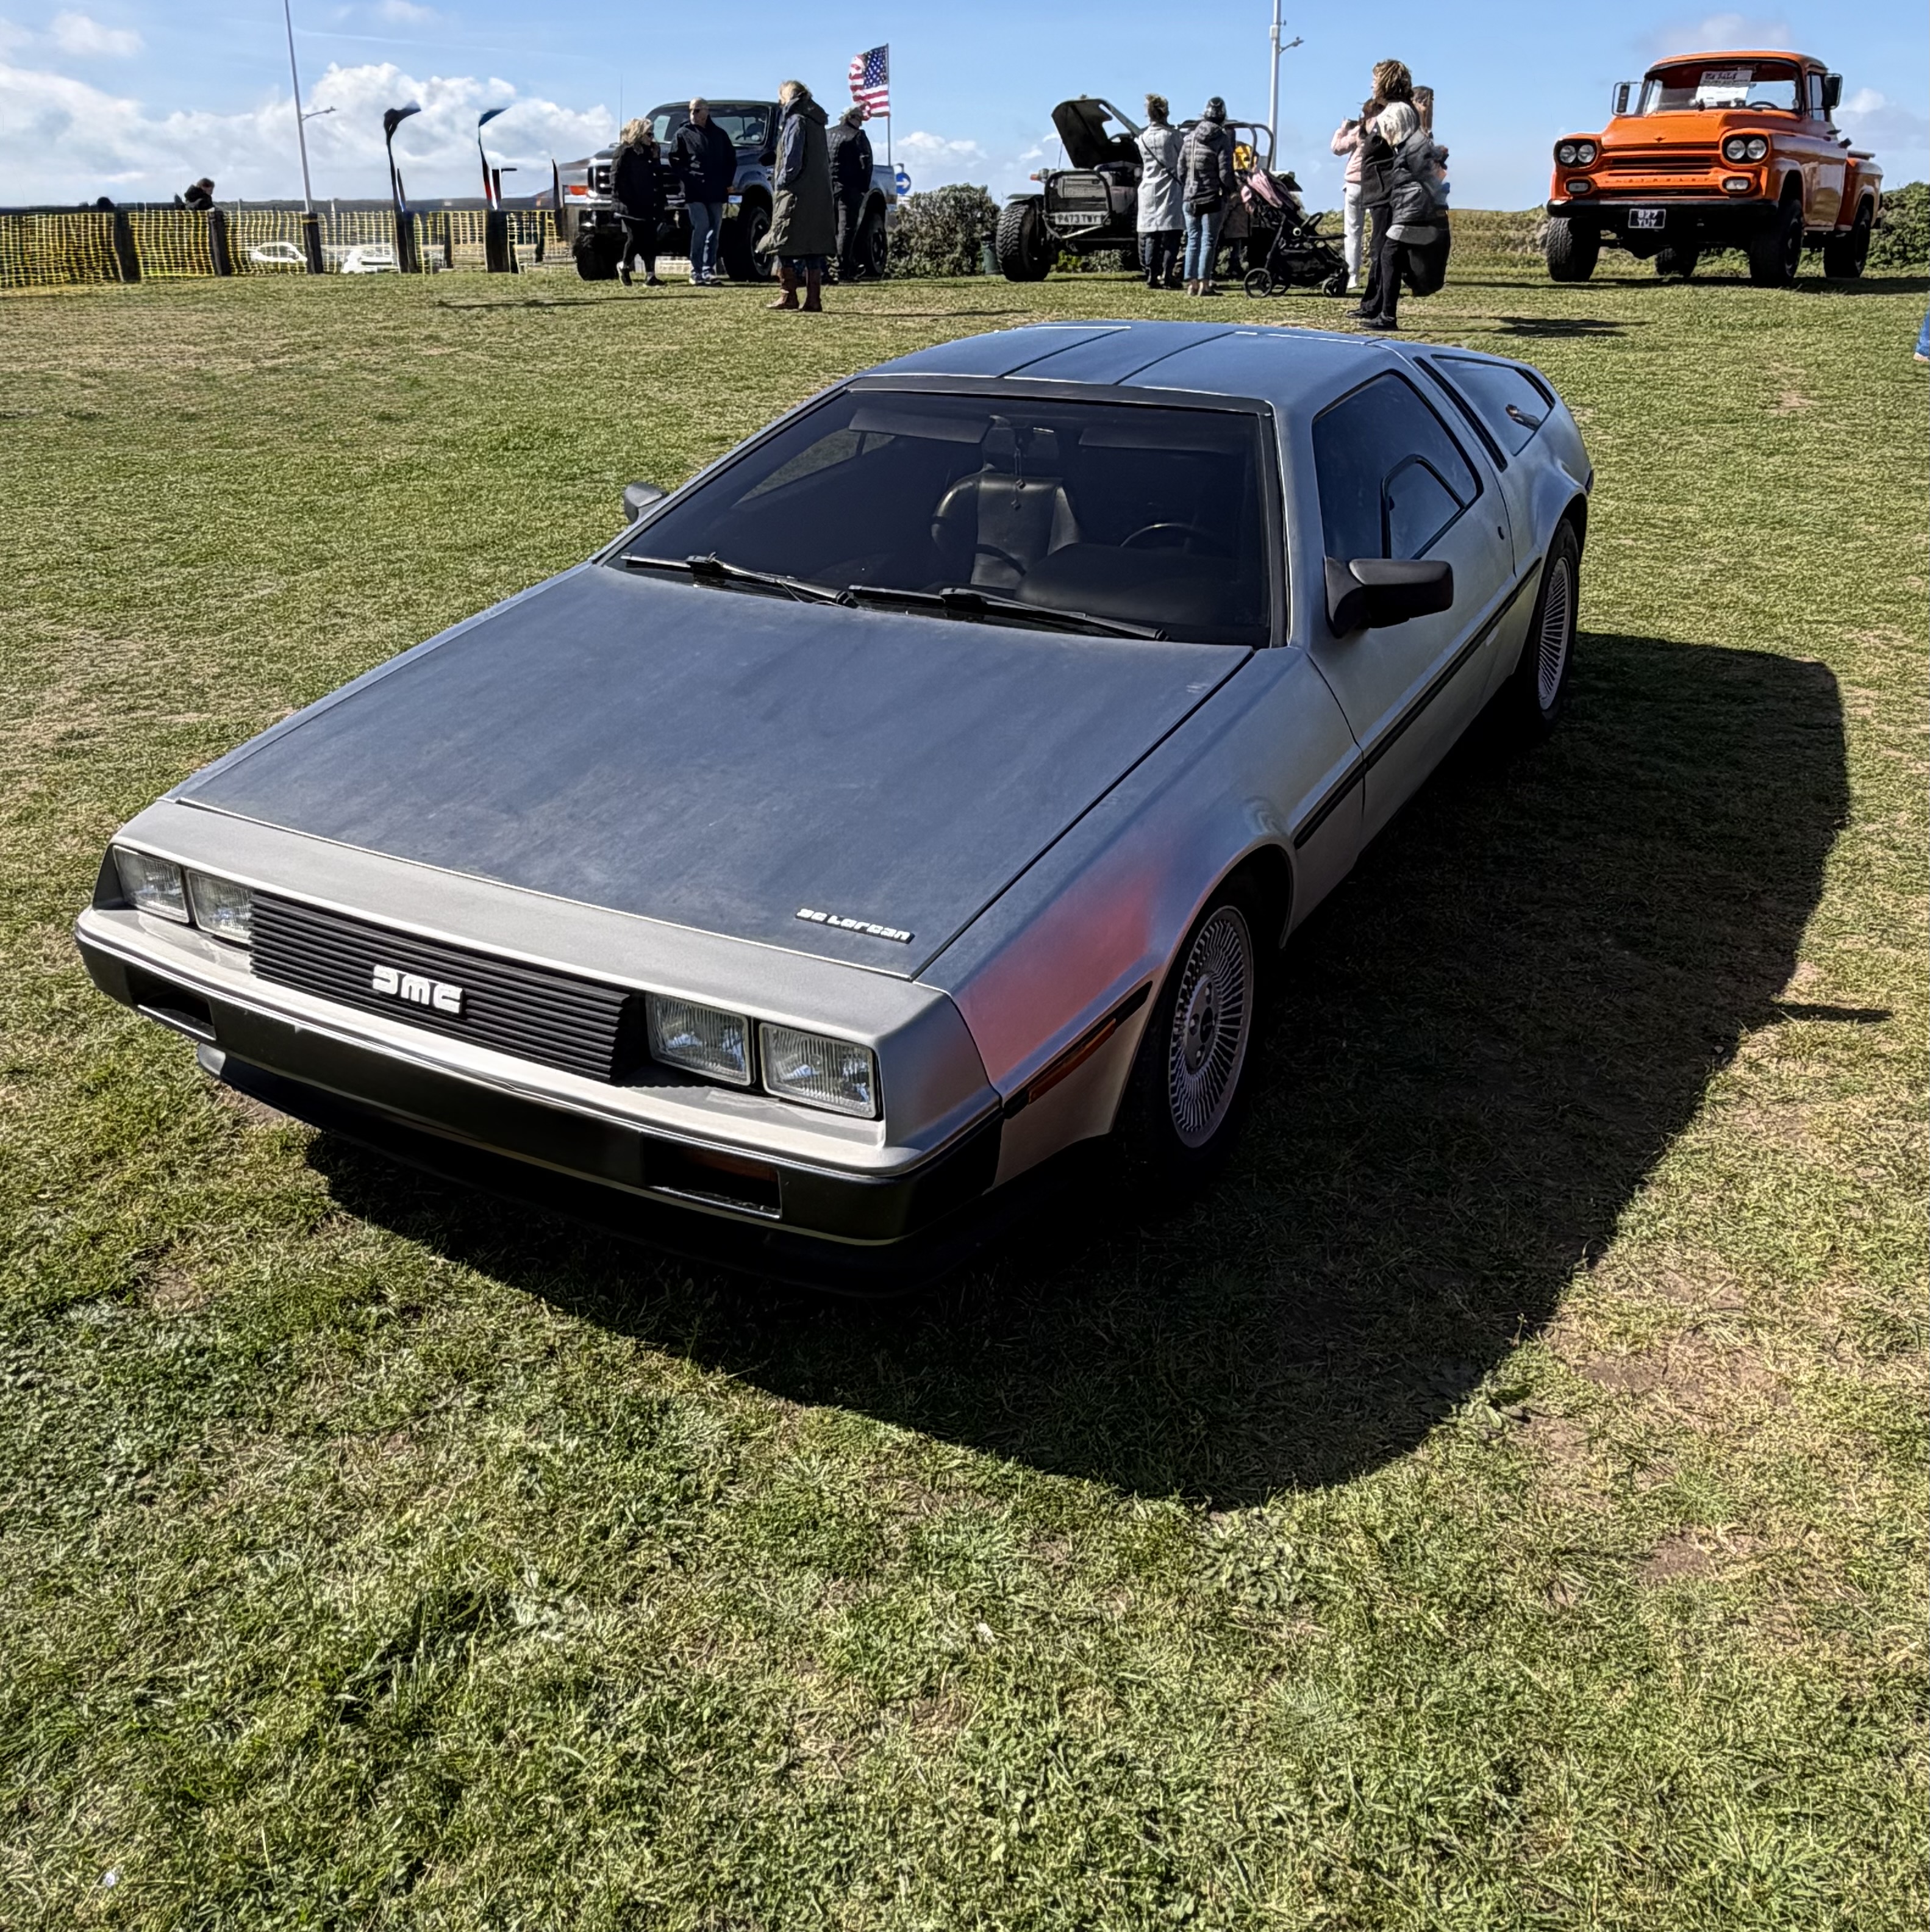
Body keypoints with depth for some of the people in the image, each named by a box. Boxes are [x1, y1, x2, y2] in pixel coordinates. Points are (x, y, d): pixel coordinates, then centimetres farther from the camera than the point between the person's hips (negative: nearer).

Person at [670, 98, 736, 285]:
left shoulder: (719, 134, 15)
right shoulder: (684, 134, 7)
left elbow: (731, 159, 19)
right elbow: (675, 161, 3)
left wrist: (729, 181, 7)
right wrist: (688, 178, -9)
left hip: (716, 192, 4)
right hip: (695, 192, -4)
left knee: (714, 229, 4)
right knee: (701, 226, -16)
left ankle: (708, 269, 11)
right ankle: (696, 270, -12)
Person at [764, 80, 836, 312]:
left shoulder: (796, 121, -8)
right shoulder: (817, 122, 17)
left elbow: (792, 160, -17)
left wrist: (782, 182, -6)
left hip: (796, 196, -8)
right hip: (820, 196, 8)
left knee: (785, 244, -3)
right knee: (814, 247, 6)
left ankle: (790, 295, -7)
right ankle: (813, 299, 5)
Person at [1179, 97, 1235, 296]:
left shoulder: (1189, 136, 6)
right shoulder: (1222, 138, -9)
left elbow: (1181, 168, 9)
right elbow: (1225, 170, -11)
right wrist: (1229, 190, 3)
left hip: (1191, 197, 5)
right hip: (1213, 197, -5)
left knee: (1193, 240, 9)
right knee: (1209, 240, -2)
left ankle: (1191, 283, 7)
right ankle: (1204, 284, -6)